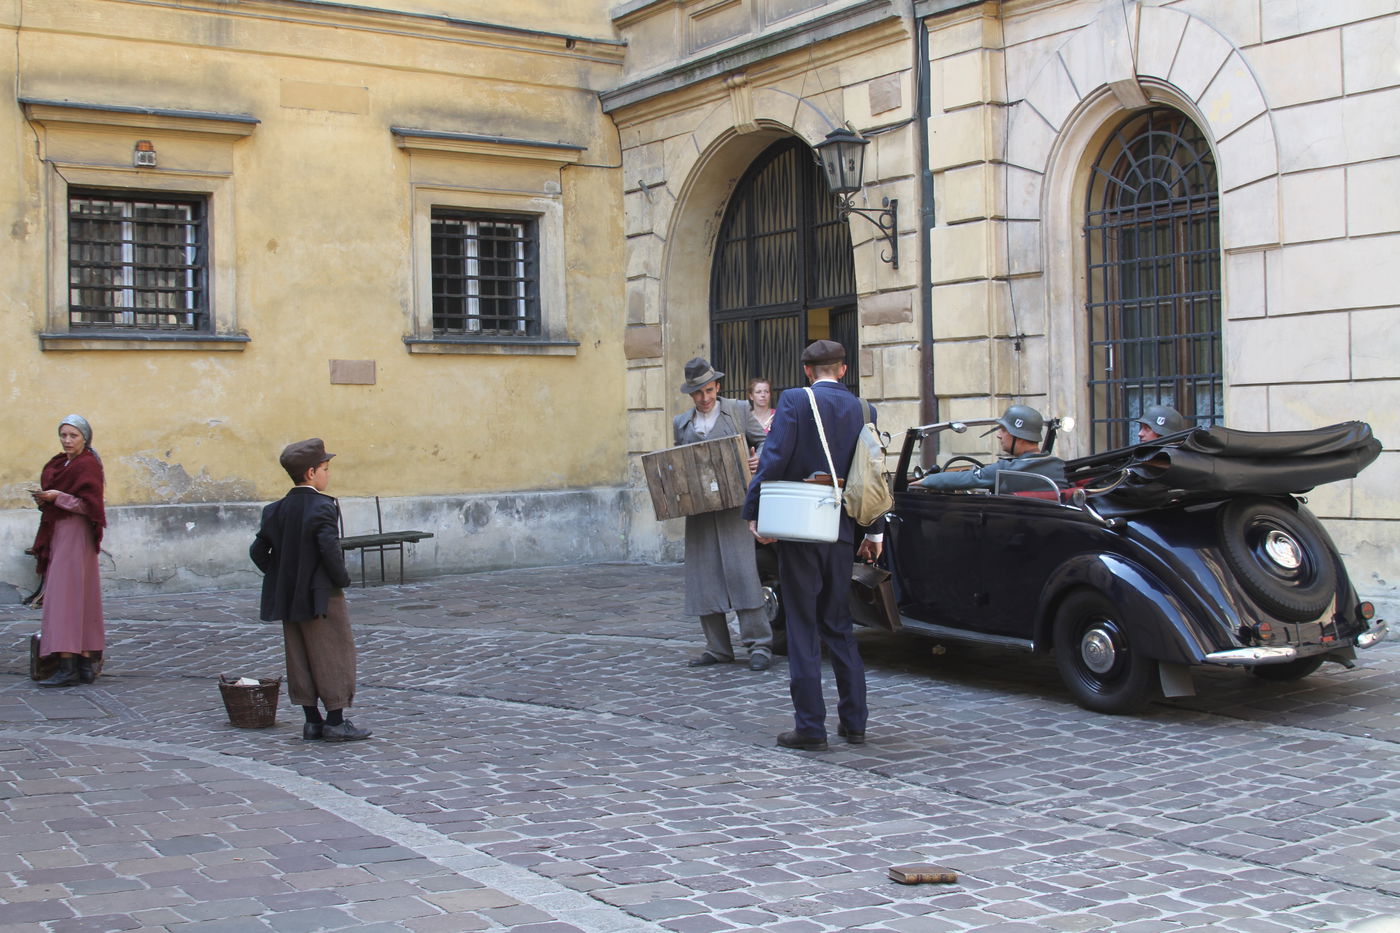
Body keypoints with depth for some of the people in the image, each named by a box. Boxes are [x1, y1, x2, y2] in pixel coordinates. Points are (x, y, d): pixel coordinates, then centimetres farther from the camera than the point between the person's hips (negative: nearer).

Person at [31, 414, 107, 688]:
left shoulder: (87, 466, -11)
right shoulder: (60, 463, 16)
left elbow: (90, 505, -17)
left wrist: (57, 497, -22)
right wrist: (44, 499, 1)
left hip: (75, 536, -9)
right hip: (57, 534, 9)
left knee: (65, 596, -13)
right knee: (79, 599, 7)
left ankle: (68, 667, -16)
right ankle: (85, 664, 8)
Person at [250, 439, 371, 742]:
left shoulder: (277, 510, 7)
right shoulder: (323, 507, -15)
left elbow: (258, 550, 9)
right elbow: (330, 549, -25)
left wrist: (281, 577, 14)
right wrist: (342, 579, -12)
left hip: (289, 600, 7)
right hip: (321, 597, -7)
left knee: (300, 659, 11)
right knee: (333, 655, 1)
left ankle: (312, 721, 16)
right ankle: (335, 721, 3)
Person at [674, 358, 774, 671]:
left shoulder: (738, 411, 8)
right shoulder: (681, 423, 17)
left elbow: (764, 443, 8)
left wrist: (759, 461, -13)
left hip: (734, 505, -4)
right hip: (698, 510, 4)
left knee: (742, 571, -11)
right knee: (704, 577, 2)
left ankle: (759, 645, -6)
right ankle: (718, 648, 10)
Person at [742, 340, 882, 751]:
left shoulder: (794, 401, -7)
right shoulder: (862, 411, 6)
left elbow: (773, 460, -16)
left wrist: (753, 512, -10)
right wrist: (874, 533, 17)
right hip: (840, 531, 4)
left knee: (803, 628, 0)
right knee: (839, 625, 15)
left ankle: (810, 727, 1)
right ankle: (853, 721, 18)